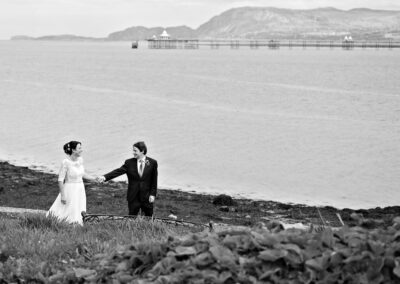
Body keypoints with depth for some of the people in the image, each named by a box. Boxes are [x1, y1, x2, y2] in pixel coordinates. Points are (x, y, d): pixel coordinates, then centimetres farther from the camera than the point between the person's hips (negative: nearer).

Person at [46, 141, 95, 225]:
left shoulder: (80, 160, 0)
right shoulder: (65, 162, -19)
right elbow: (60, 180, -16)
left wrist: (94, 179, 10)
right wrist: (62, 195, -17)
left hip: (80, 189, 6)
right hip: (70, 190, -6)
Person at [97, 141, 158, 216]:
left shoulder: (152, 162, -2)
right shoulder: (129, 162, 0)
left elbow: (154, 180, 1)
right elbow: (118, 171, -10)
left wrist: (152, 194, -6)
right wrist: (105, 177, -24)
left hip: (147, 197, -1)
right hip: (133, 197, 1)